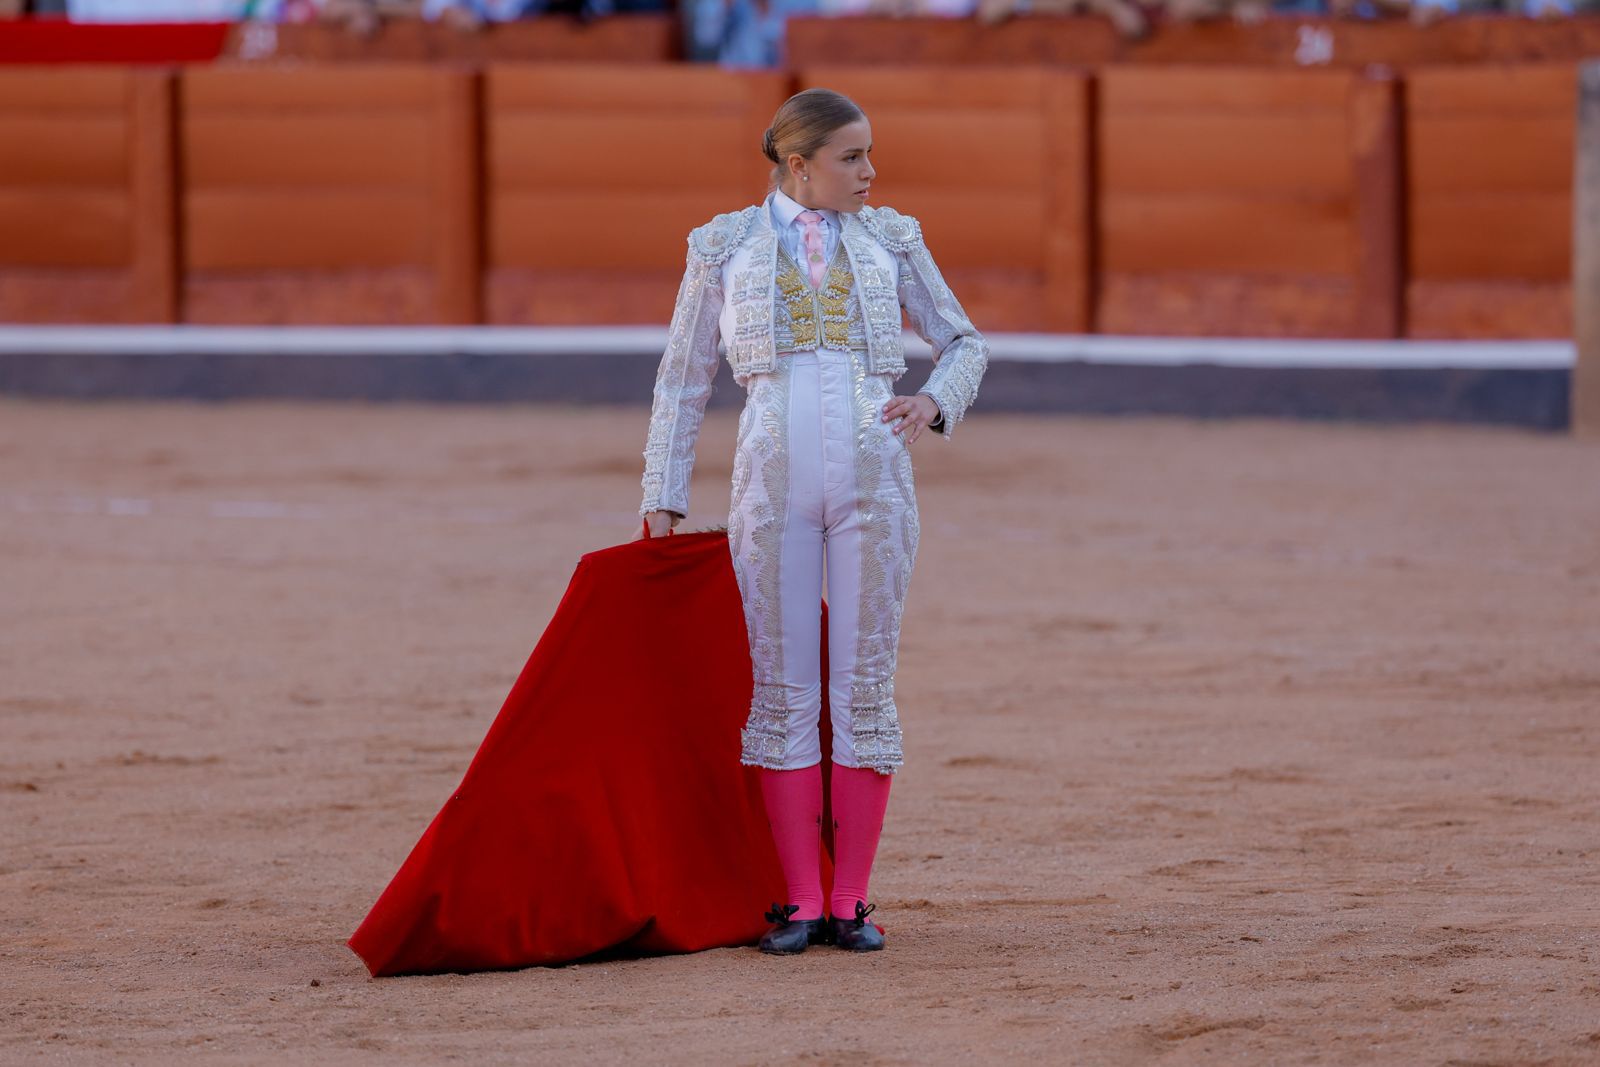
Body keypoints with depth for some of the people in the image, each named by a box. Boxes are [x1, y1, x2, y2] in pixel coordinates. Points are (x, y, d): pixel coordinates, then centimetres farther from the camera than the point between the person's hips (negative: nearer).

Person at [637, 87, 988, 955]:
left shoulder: (889, 240, 11)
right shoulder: (724, 247, 7)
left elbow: (964, 344, 16)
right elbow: (682, 383, 11)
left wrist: (936, 402, -6)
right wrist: (662, 503, 6)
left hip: (874, 480, 1)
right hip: (772, 481, -1)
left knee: (863, 687, 0)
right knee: (781, 690, -1)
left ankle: (851, 901, 5)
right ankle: (798, 902, 4)